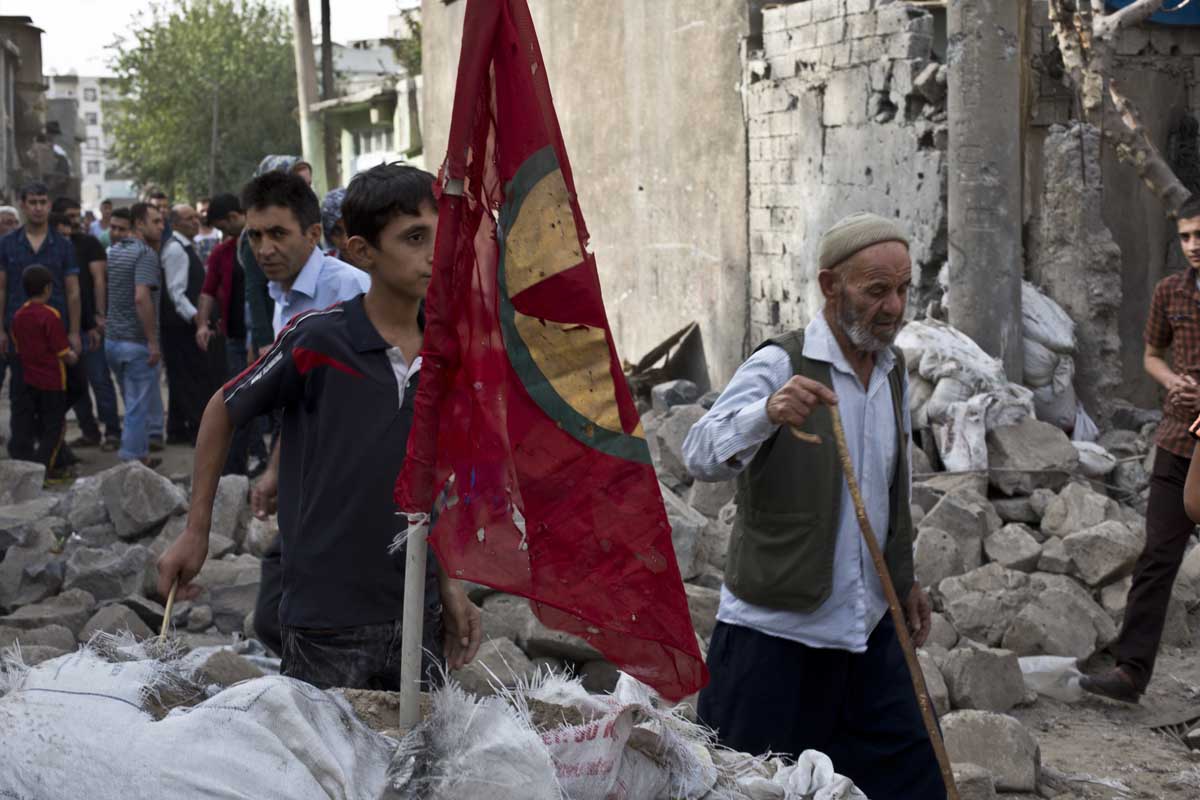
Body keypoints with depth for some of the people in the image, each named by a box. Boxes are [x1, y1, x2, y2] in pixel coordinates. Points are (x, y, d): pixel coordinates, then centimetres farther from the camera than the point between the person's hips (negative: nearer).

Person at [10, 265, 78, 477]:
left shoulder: (18, 315, 4)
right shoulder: (51, 315, -16)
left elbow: (17, 348, 12)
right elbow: (62, 352, -16)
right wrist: (73, 357, 5)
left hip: (29, 380, 7)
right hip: (52, 380, -7)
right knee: (55, 426, 1)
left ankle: (53, 466, 22)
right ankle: (41, 468, -7)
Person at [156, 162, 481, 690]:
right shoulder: (316, 339, -14)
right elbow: (223, 412, 0)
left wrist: (448, 586, 10)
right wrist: (195, 534, 2)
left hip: (415, 616, 5)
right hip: (327, 625, -5)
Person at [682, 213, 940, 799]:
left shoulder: (894, 372, 9)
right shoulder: (781, 365, -13)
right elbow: (701, 456, -28)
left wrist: (905, 576, 21)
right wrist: (769, 412, -46)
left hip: (868, 627, 6)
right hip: (775, 628, -6)